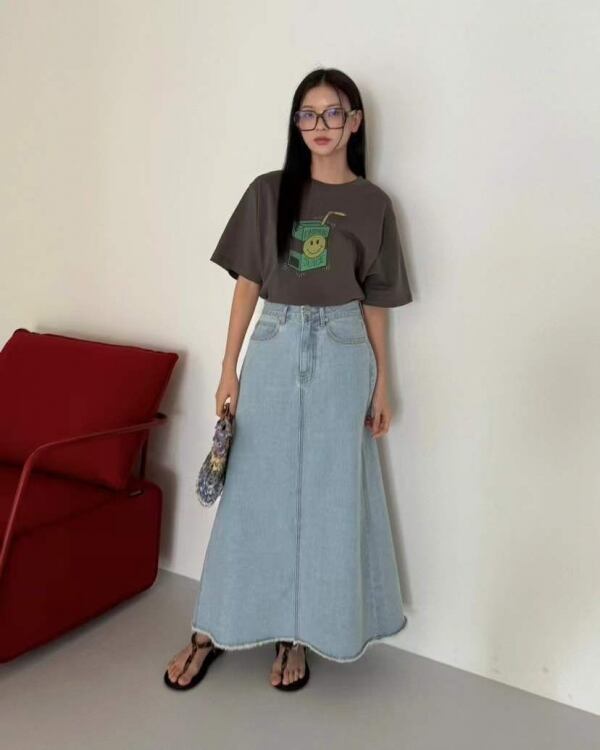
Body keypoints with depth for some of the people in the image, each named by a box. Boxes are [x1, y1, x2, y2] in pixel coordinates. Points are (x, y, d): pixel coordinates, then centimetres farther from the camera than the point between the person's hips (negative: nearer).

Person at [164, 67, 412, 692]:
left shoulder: (372, 203, 3)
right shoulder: (268, 192, 3)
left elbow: (374, 301, 5)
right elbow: (248, 282, 3)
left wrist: (381, 387, 3)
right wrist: (229, 369, -1)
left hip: (341, 356, 0)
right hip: (273, 349, 1)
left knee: (327, 496, 4)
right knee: (254, 492, 5)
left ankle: (297, 635, 21)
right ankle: (213, 629, 19)